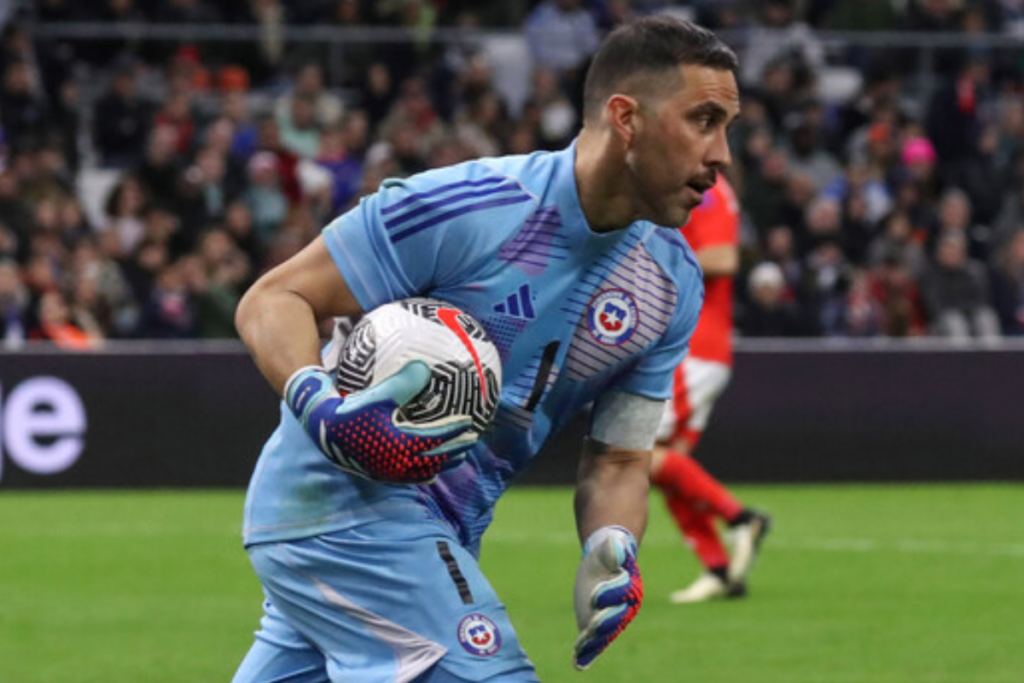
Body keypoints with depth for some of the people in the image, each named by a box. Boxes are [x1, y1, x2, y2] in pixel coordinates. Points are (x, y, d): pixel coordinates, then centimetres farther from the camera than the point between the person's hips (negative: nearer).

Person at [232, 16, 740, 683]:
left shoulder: (675, 286, 1)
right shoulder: (467, 207, -21)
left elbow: (619, 461, 8)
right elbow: (272, 301, -15)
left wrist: (611, 552, -15)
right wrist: (320, 410, -35)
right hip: (346, 498, -8)